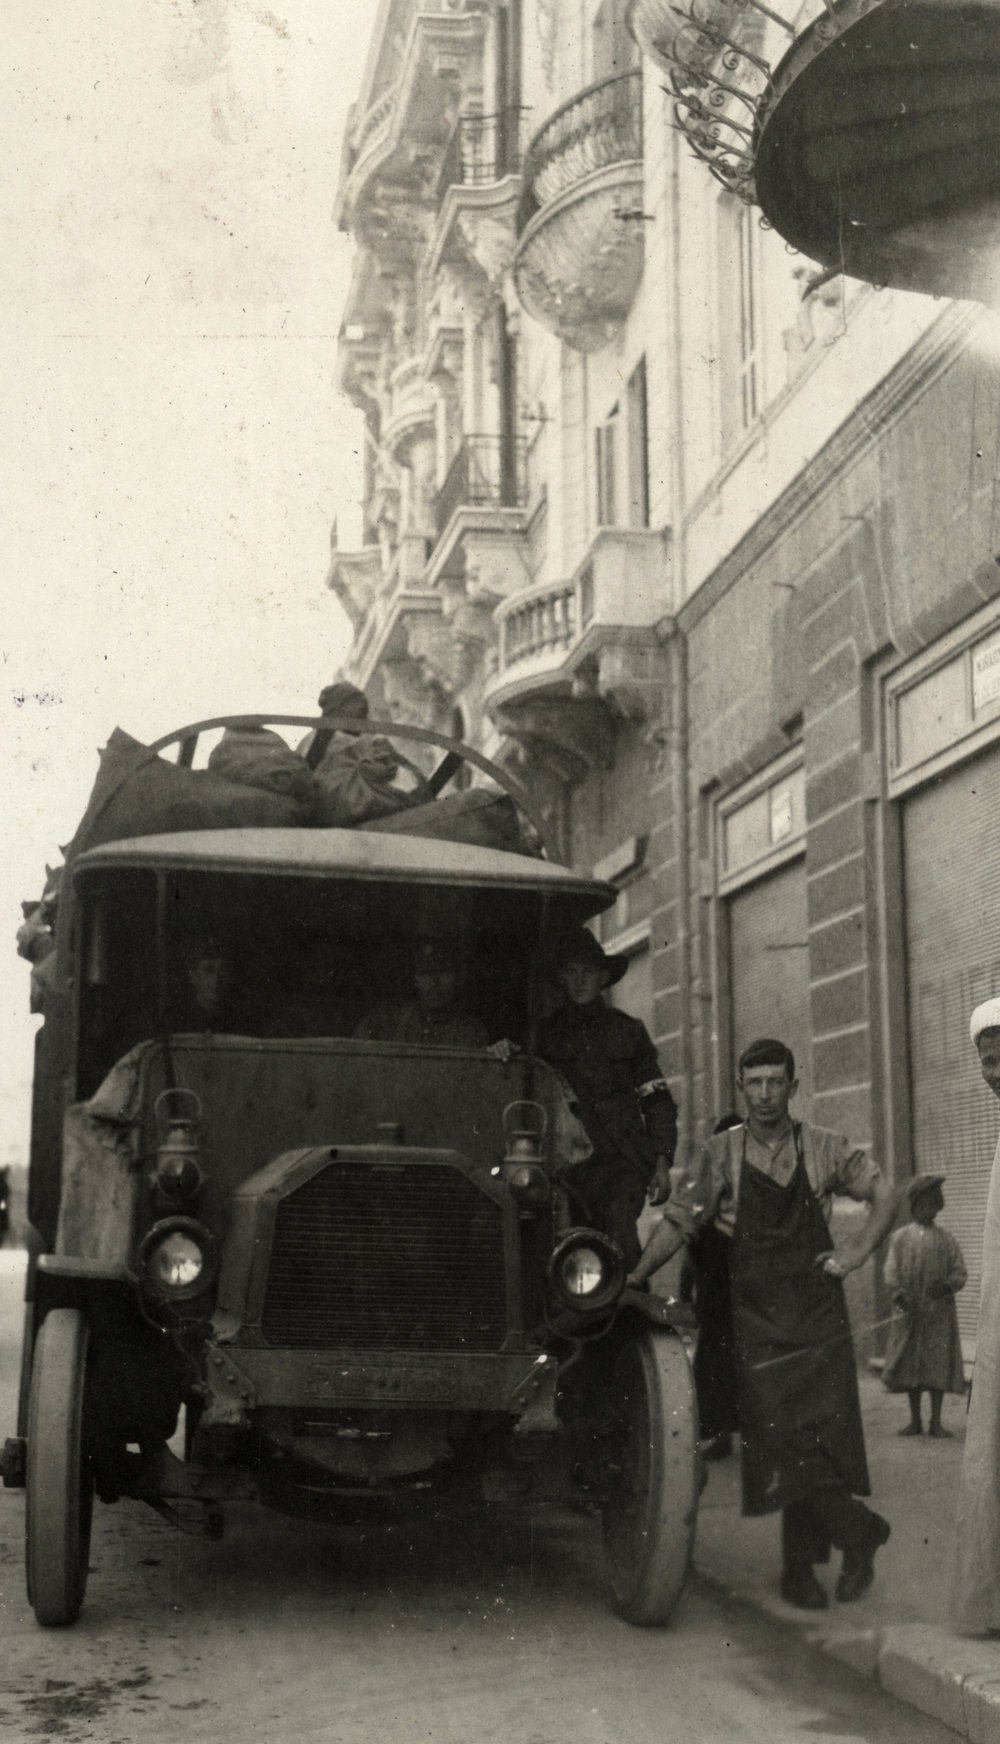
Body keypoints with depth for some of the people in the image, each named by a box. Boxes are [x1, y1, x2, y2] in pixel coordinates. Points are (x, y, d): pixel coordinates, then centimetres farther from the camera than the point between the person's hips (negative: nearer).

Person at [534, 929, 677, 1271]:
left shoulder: (628, 1030, 17)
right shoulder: (546, 1032, 16)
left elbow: (658, 1101, 18)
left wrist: (662, 1162, 7)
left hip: (623, 1157, 0)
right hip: (569, 1159, 1)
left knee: (618, 1226, -23)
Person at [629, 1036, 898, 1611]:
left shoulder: (823, 1148, 4)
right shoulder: (722, 1155, 4)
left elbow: (886, 1194, 12)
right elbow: (678, 1222, 4)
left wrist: (857, 1252, 1)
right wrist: (633, 1279, -4)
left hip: (819, 1314, 0)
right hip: (756, 1317, 0)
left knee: (823, 1432, -7)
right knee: (784, 1439, -9)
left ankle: (801, 1564, 7)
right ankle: (860, 1532, 7)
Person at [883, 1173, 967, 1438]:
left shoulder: (946, 1240, 8)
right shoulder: (900, 1237, 7)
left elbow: (960, 1272, 5)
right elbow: (891, 1270, 1)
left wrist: (946, 1286, -15)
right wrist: (899, 1294, -16)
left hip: (939, 1313, 0)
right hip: (909, 1312, 0)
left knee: (939, 1364, -3)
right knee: (909, 1364, 4)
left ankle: (936, 1421, 5)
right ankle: (914, 1420, 14)